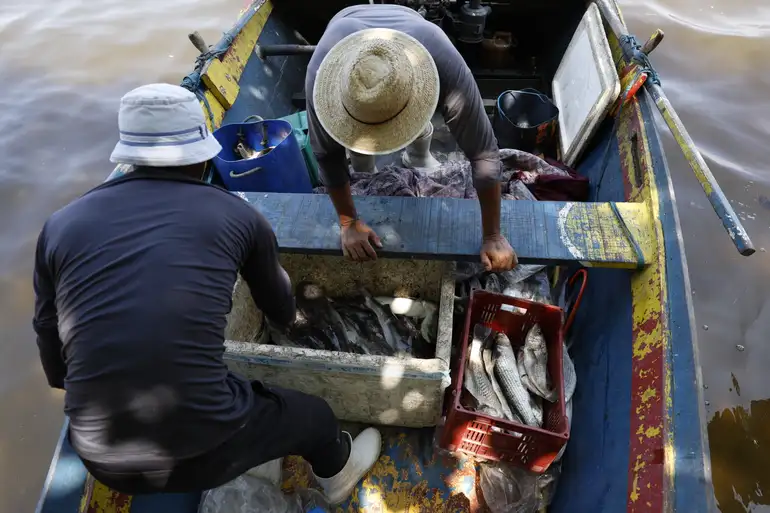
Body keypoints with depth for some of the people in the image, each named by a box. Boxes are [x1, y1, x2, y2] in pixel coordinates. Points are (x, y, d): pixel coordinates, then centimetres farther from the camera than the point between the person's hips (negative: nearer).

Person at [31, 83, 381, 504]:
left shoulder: (61, 225, 2)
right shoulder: (236, 216, -2)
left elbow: (56, 367, 11)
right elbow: (281, 314, 16)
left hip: (102, 458, 4)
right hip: (203, 448, -3)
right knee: (311, 416, 27)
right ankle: (338, 473, 58)